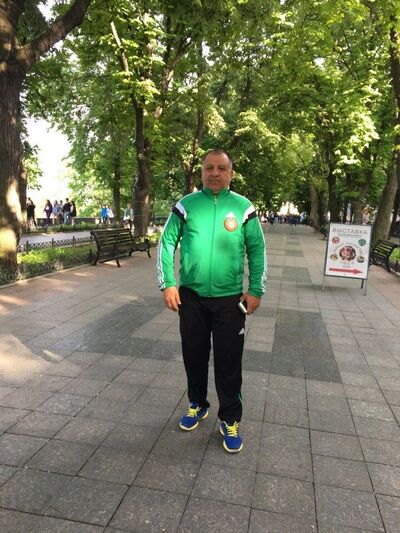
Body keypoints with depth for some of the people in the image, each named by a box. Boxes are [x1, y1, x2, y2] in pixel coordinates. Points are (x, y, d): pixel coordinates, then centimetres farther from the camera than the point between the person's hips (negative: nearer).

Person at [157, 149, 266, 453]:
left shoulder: (244, 208, -2)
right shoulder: (186, 205, -1)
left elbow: (257, 250, 2)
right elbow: (167, 243, 1)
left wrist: (255, 290, -3)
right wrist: (168, 284, -7)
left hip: (230, 299, -1)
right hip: (191, 296, 2)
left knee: (229, 361, 6)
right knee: (194, 355, 15)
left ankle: (230, 420, 25)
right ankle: (198, 405, 39)